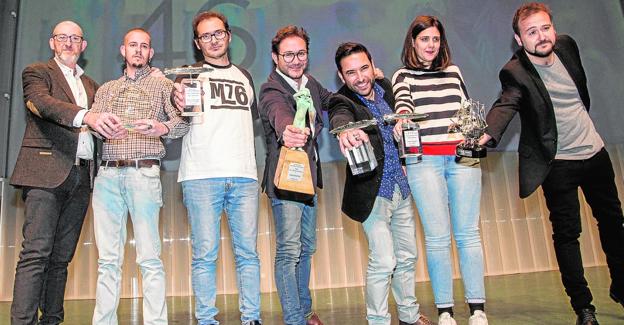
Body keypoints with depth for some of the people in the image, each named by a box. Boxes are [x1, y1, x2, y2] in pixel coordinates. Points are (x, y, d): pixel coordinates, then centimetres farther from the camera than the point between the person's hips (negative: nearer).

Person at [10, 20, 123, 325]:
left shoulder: (91, 85, 24)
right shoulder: (36, 72, 6)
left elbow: (98, 125, 23)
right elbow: (42, 102, -14)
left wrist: (109, 125, -1)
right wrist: (86, 116, -31)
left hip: (81, 176, 5)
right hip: (47, 173, -5)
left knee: (61, 257, 7)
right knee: (36, 252, -11)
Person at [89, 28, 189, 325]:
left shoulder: (162, 85, 14)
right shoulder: (106, 89, 24)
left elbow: (182, 122, 0)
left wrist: (161, 128, -21)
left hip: (144, 174, -3)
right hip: (108, 174, 3)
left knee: (149, 258, -6)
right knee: (108, 258, 3)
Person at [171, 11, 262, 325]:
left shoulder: (244, 75, 22)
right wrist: (180, 106, -25)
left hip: (244, 175, 3)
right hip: (202, 175, -3)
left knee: (247, 251, 2)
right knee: (205, 254, -2)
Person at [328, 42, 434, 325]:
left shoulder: (385, 87, 3)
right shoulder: (343, 102, -16)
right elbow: (340, 118, -41)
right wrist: (347, 131, -61)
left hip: (401, 187, 7)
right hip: (373, 192, -6)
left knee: (407, 256, 16)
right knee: (383, 261, -9)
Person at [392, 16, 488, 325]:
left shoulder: (453, 72, 20)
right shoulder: (403, 76, 10)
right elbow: (403, 102, -11)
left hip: (463, 157, 3)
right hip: (424, 160, -3)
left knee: (468, 233, 1)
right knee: (437, 237, -4)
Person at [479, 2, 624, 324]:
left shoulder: (567, 45, -2)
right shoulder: (515, 73, -20)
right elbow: (505, 105, -37)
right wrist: (487, 133, -56)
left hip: (594, 151, 7)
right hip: (557, 162, -6)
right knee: (566, 233, -2)